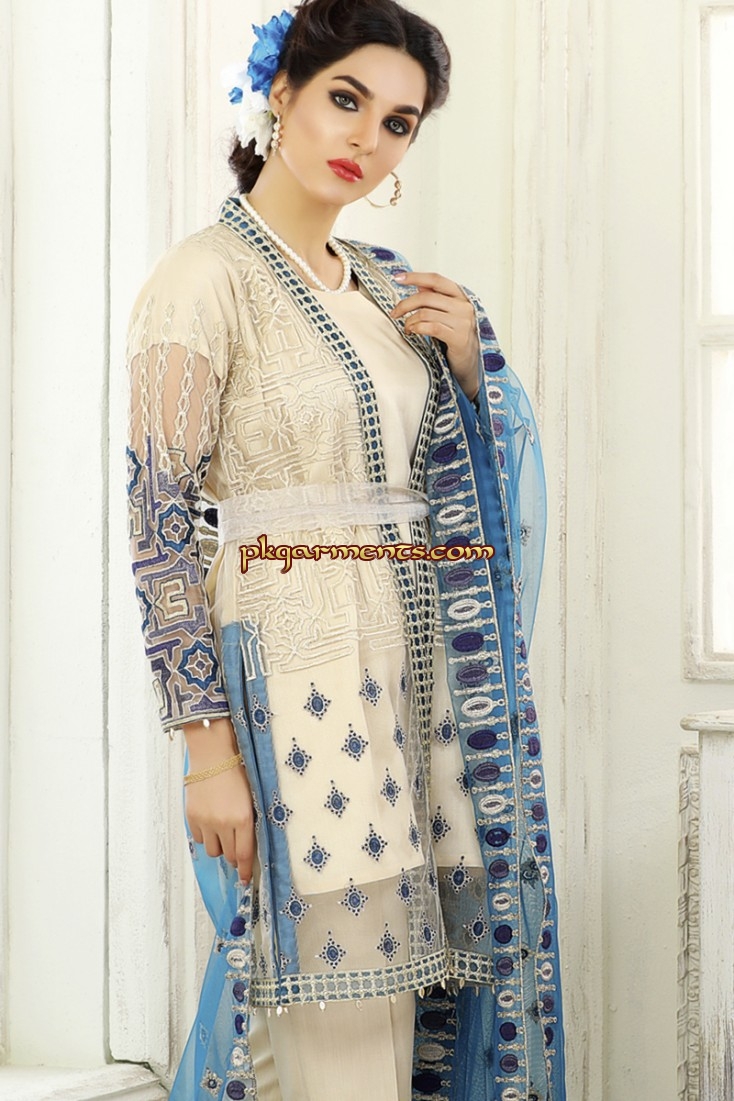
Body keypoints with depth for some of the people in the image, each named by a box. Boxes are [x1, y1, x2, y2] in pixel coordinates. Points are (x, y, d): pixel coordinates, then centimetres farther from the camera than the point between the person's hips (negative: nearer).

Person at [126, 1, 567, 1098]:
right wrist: (209, 746, -17)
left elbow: (474, 479, 20)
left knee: (403, 1003, 11)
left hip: (424, 667, 7)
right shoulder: (206, 277, -7)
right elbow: (160, 527, -12)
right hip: (300, 668, -7)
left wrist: (465, 356, 2)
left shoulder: (384, 284, 14)